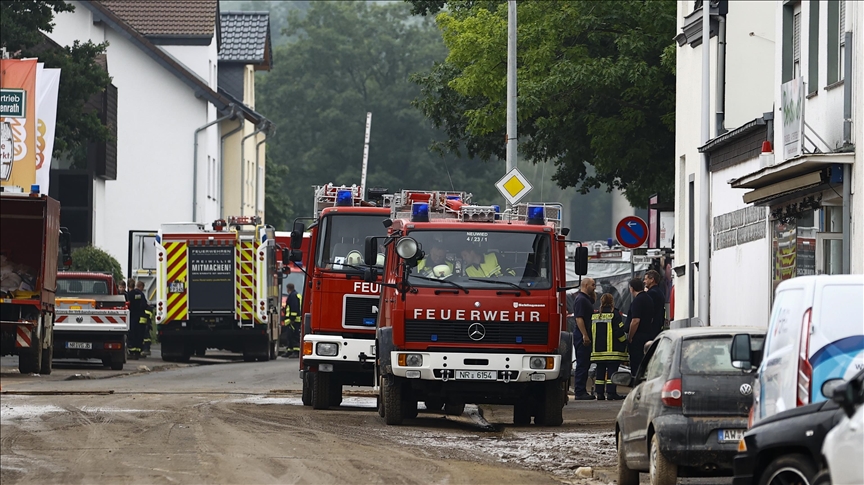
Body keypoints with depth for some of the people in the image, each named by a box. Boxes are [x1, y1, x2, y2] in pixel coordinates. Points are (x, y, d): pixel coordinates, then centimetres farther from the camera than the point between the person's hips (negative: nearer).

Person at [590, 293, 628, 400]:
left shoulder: (595, 315, 8)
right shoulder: (615, 314, -8)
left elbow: (591, 332, 12)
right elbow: (619, 332, -11)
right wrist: (625, 341, 5)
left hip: (598, 350, 5)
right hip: (612, 350, -5)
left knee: (600, 371, 10)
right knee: (612, 370, -4)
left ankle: (599, 392, 9)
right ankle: (611, 392, -9)